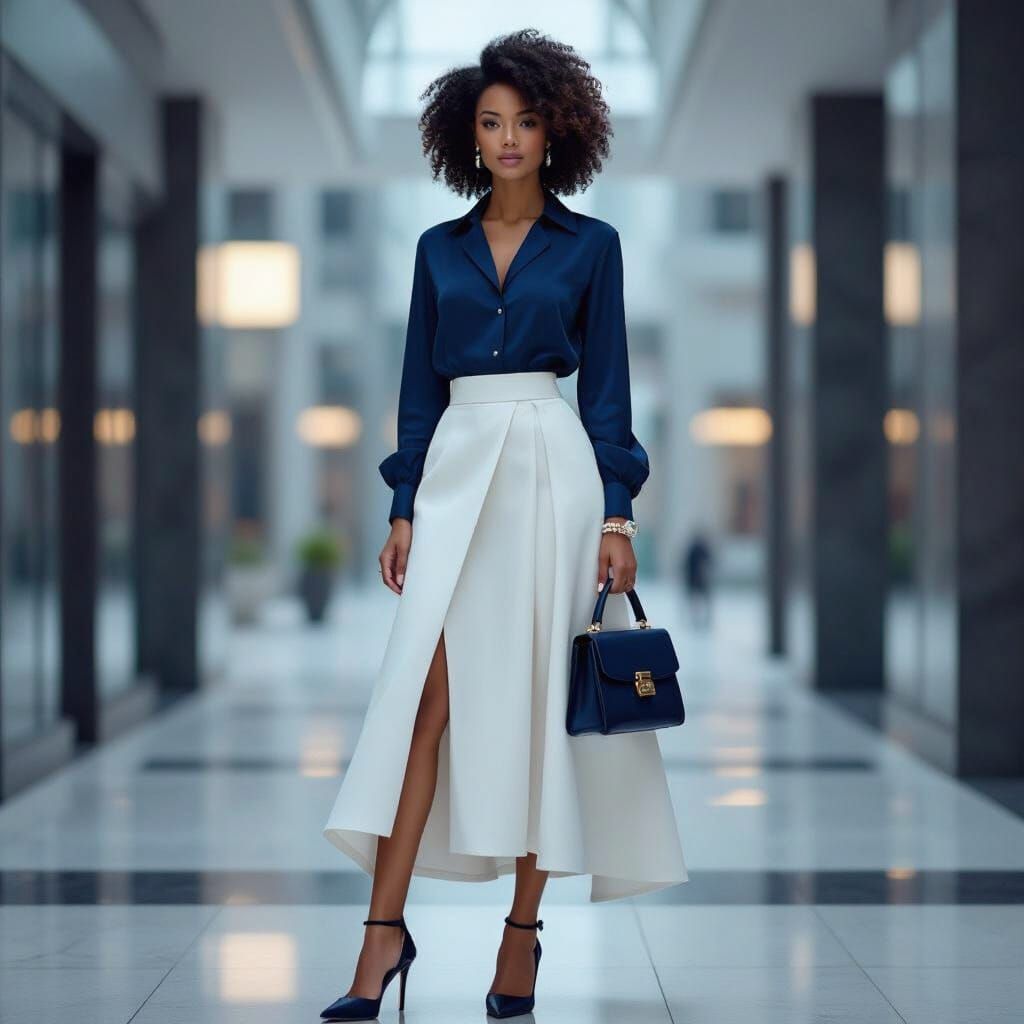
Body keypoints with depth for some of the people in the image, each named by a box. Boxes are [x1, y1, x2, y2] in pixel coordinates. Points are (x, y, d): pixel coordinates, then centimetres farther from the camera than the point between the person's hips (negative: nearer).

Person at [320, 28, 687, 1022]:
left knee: (535, 691, -1)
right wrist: (404, 508, 5)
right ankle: (386, 924, -9)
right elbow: (419, 385, 13)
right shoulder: (440, 249, 13)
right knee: (426, 686, -8)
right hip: (456, 466, 2)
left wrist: (616, 511, -4)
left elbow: (605, 384, 3)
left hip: (552, 467, -2)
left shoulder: (590, 245, 5)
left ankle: (525, 924, 8)